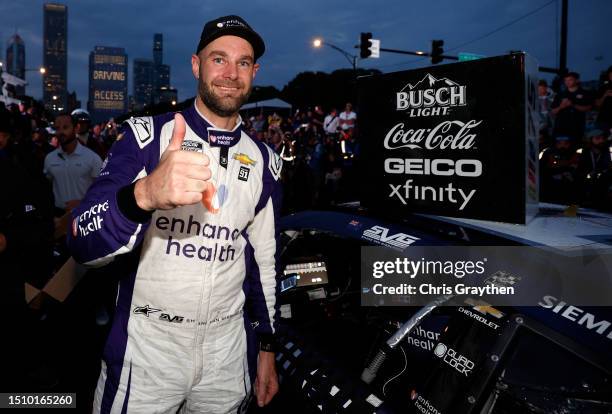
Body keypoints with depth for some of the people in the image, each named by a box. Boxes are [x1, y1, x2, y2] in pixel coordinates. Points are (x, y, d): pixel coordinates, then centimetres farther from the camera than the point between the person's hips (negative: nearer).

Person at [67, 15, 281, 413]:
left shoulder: (264, 160, 4)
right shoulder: (147, 135, -9)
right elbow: (84, 244, -19)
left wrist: (266, 347, 11)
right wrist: (146, 193, -39)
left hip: (228, 350, 4)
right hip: (146, 347, -3)